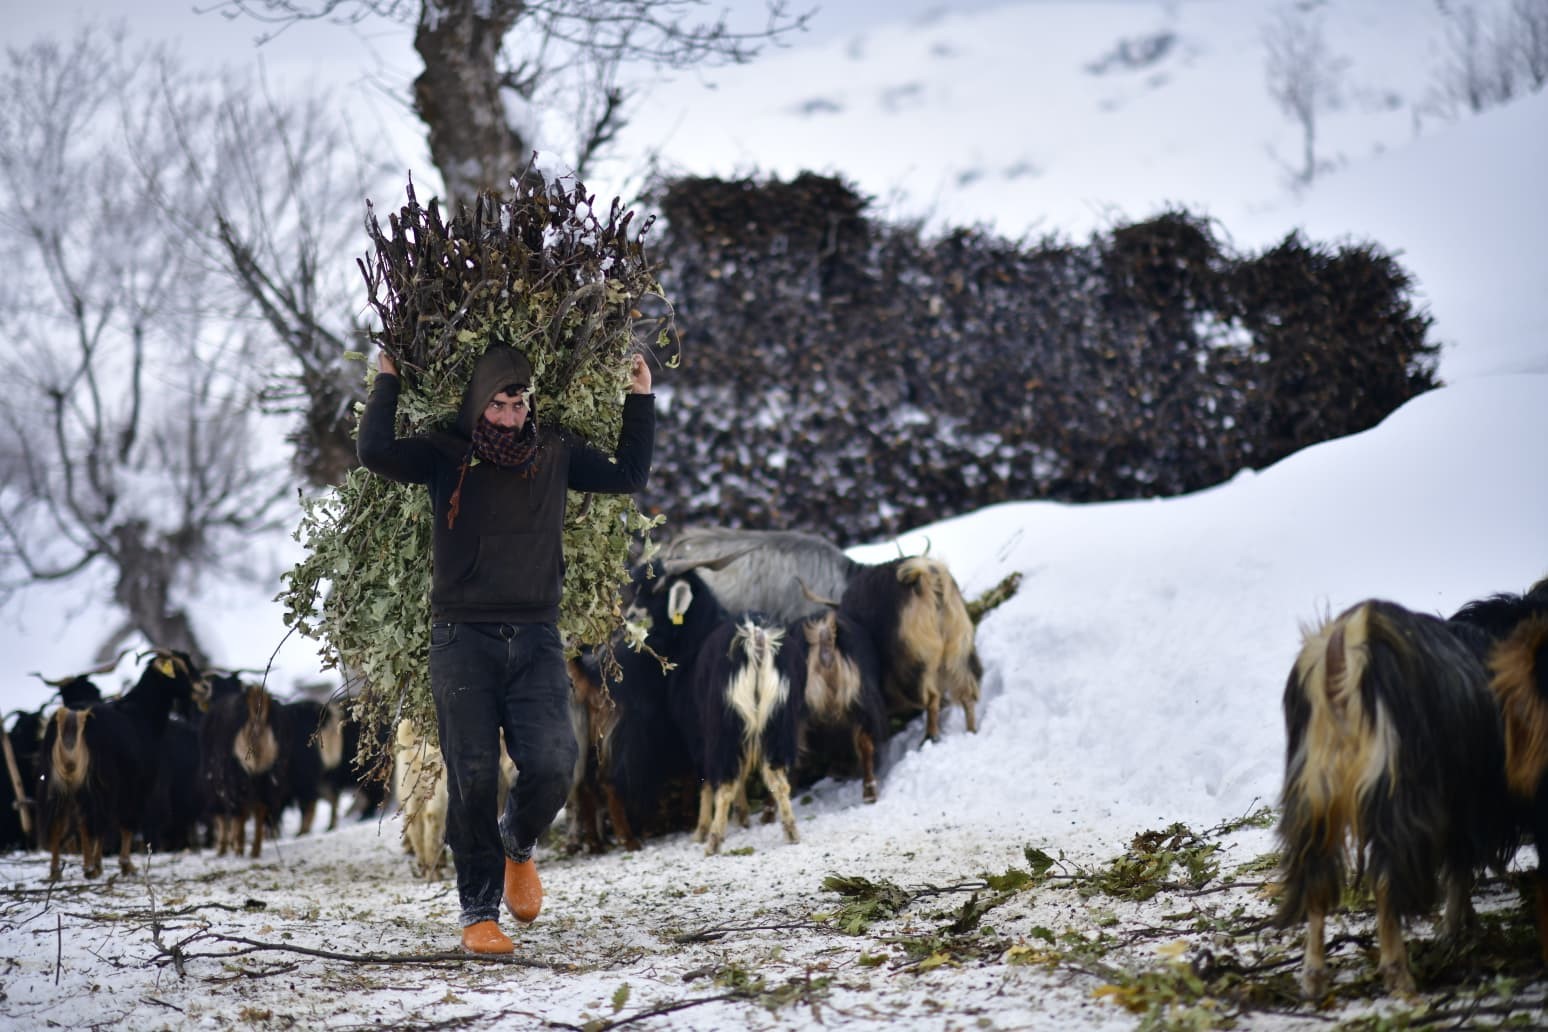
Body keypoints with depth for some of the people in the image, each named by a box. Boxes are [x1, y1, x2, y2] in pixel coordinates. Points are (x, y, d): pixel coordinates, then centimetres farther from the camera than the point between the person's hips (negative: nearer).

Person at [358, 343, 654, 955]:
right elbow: (376, 452, -13)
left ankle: (518, 846, 19)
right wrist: (387, 383, 0)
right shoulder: (446, 456, 3)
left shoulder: (555, 456, 12)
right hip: (462, 638, -2)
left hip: (535, 640, 2)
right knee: (473, 777, -5)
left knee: (552, 764, -14)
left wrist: (640, 399, 25)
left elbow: (629, 475, 25)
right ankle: (479, 911, 5)